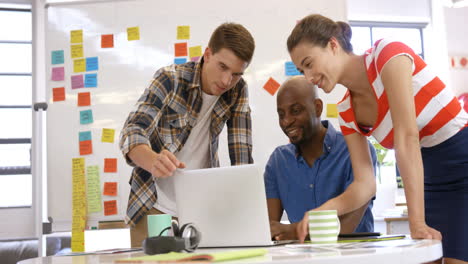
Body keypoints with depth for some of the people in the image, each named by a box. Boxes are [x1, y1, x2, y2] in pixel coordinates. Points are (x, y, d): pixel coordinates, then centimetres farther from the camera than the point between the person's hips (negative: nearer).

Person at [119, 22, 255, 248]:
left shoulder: (238, 90, -5)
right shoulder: (170, 80, -15)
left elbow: (241, 154, -6)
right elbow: (132, 132, -26)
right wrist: (154, 161, -47)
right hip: (155, 206, -3)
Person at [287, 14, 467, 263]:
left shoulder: (388, 53, -18)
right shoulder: (347, 111, 1)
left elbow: (407, 139, -26)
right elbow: (364, 184, -2)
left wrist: (416, 222, -29)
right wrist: (324, 209, -21)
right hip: (435, 183, 6)